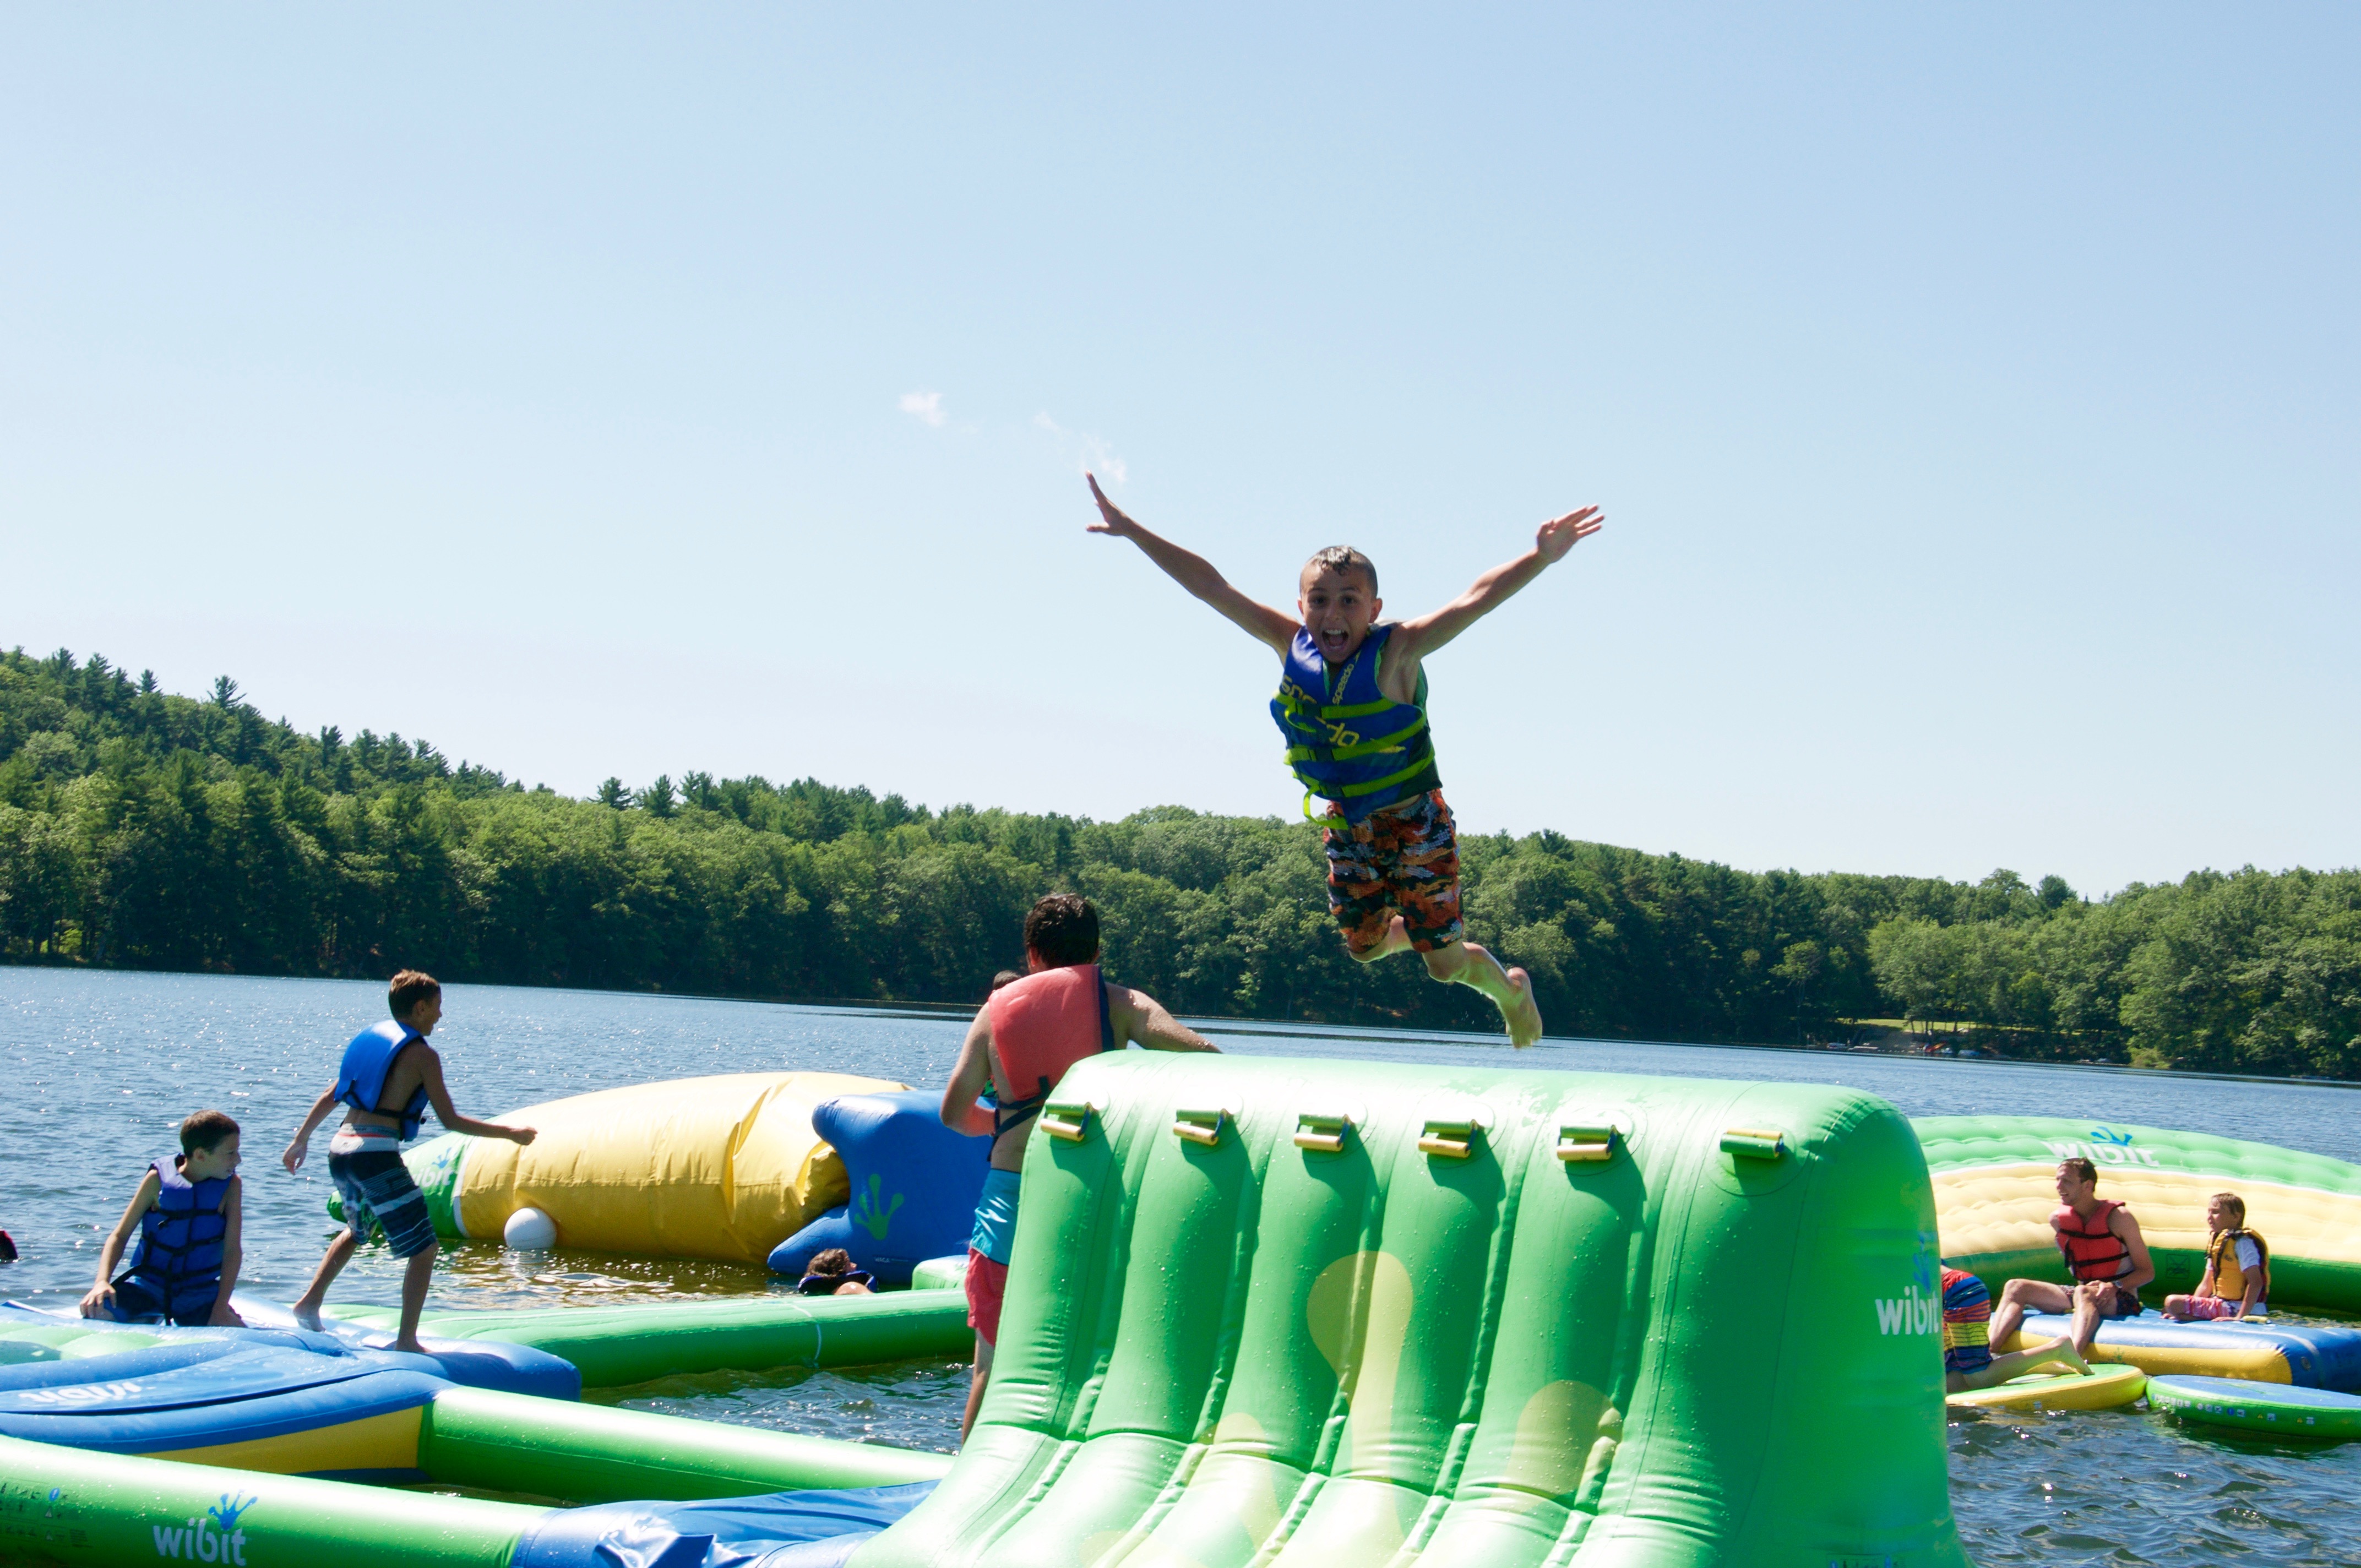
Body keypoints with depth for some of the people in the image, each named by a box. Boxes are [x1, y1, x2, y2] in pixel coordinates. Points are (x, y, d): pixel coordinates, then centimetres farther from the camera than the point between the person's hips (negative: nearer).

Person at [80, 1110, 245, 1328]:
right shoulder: (159, 1179, -8)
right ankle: (148, 1320, 7)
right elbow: (120, 1235, -4)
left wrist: (221, 1307, -20)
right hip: (149, 1283, -1)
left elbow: (233, 1249, -10)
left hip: (199, 1293, 1)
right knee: (96, 1310, -27)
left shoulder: (230, 1185, -6)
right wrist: (102, 1282, -21)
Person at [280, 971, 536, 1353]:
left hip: (339, 1149, 8)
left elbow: (330, 1096, 21)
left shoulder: (371, 1038, 15)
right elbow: (450, 1121, -6)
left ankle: (310, 1303, 32)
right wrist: (509, 1133, 2)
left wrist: (301, 1139, 32)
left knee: (357, 1230, 34)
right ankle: (406, 1340, -4)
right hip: (377, 1154, -8)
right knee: (424, 1250, 0)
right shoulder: (422, 1055, -5)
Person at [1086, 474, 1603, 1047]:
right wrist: (1132, 531, -15)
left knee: (1445, 963, 0)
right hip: (1345, 822, 5)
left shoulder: (1395, 653, -26)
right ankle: (1414, 929, 47)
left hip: (1413, 817, -5)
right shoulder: (1290, 645, -14)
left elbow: (1475, 600, -38)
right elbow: (1210, 586, -13)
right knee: (1364, 945, 14)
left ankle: (1509, 987, 32)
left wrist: (1540, 558, -52)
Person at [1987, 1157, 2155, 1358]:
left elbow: (2147, 1271, -10)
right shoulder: (2058, 1219, 4)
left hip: (2121, 1298, -7)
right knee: (2016, 1288, -7)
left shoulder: (2118, 1217, -11)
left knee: (2084, 1294, -40)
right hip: (2083, 1292, 7)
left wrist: (2114, 1287, -26)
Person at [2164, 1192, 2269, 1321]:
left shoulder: (2242, 1243, -14)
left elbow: (2256, 1283, -22)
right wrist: (2191, 1309, 6)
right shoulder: (2218, 1242, 15)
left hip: (2234, 1308, -10)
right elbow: (2206, 1286, 17)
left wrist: (2240, 1317, -28)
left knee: (2172, 1302, -24)